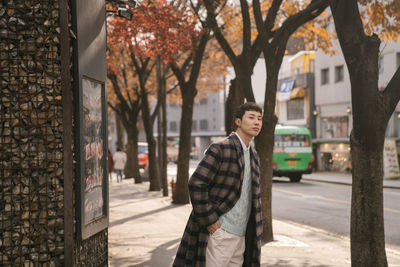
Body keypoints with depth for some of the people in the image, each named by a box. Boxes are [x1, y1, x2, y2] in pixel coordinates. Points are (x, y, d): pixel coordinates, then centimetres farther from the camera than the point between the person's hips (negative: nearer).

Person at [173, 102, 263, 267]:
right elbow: (196, 185, -18)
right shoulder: (221, 149, -11)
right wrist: (210, 222, -17)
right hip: (219, 234, -8)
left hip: (240, 237, 8)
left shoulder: (253, 155, 15)